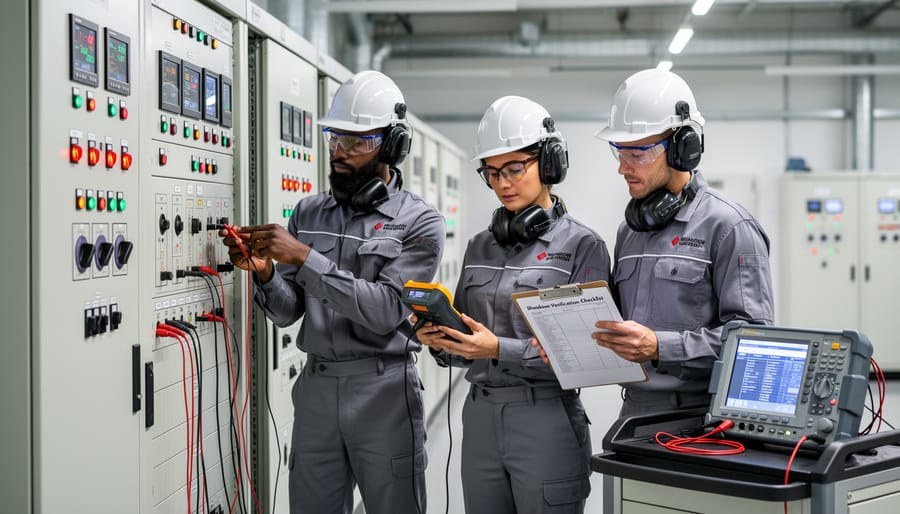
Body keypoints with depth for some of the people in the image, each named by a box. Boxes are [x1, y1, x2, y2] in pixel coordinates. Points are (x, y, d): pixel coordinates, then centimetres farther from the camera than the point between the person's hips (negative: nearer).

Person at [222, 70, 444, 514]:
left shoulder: (419, 222, -5)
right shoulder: (309, 212, 8)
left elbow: (385, 310, -19)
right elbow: (288, 312, 8)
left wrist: (305, 257, -22)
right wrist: (265, 272, -13)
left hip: (383, 391, -4)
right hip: (315, 386, 4)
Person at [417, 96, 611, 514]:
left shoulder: (582, 246, -6)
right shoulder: (480, 247, 10)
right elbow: (464, 346, 14)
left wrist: (500, 349, -23)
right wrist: (439, 339, -8)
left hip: (547, 423, -5)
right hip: (480, 420, 5)